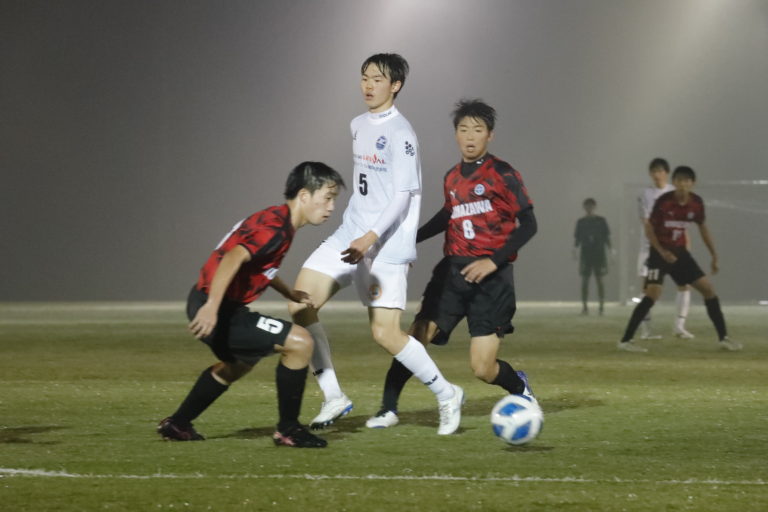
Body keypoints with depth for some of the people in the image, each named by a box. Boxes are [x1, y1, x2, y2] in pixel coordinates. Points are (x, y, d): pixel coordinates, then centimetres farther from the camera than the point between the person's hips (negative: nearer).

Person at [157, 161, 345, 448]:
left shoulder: (275, 219, 13)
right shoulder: (276, 228, -18)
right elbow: (233, 258, -32)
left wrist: (290, 294, 33)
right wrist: (212, 307, -41)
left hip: (205, 303, 11)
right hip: (213, 311, -11)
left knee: (240, 363, 36)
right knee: (299, 342, -15)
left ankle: (177, 425, 44)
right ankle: (288, 430, -4)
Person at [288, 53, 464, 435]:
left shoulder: (399, 132, -12)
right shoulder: (358, 126, 14)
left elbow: (403, 195, -18)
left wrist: (370, 238, -29)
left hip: (386, 246, -8)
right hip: (349, 235, 8)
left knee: (385, 333, -13)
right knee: (300, 307, -5)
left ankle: (446, 395, 9)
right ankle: (334, 398, 4)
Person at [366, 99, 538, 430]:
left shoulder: (502, 175, -5)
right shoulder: (452, 179, 12)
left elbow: (528, 225, -8)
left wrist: (494, 261, -17)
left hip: (490, 277, -5)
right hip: (453, 271, 5)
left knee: (482, 368, -8)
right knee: (416, 338, -13)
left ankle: (520, 388, 24)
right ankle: (388, 410, -4)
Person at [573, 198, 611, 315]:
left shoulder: (601, 221, 6)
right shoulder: (580, 222, 9)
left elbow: (607, 237, 6)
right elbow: (576, 238, 9)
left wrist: (609, 249, -5)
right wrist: (575, 248, -9)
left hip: (599, 254, -1)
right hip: (585, 254, 1)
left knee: (599, 280, -4)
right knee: (585, 280, -1)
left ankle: (602, 306, -1)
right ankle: (584, 306, 1)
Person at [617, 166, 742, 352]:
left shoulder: (696, 203, -5)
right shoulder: (664, 201, -18)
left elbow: (702, 227, 11)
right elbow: (649, 228, -11)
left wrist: (714, 255, 11)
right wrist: (662, 252, -20)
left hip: (680, 252, 5)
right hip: (660, 252, -5)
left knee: (708, 288, 1)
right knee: (653, 294, -20)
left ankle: (723, 337, 11)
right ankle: (625, 340, -15)